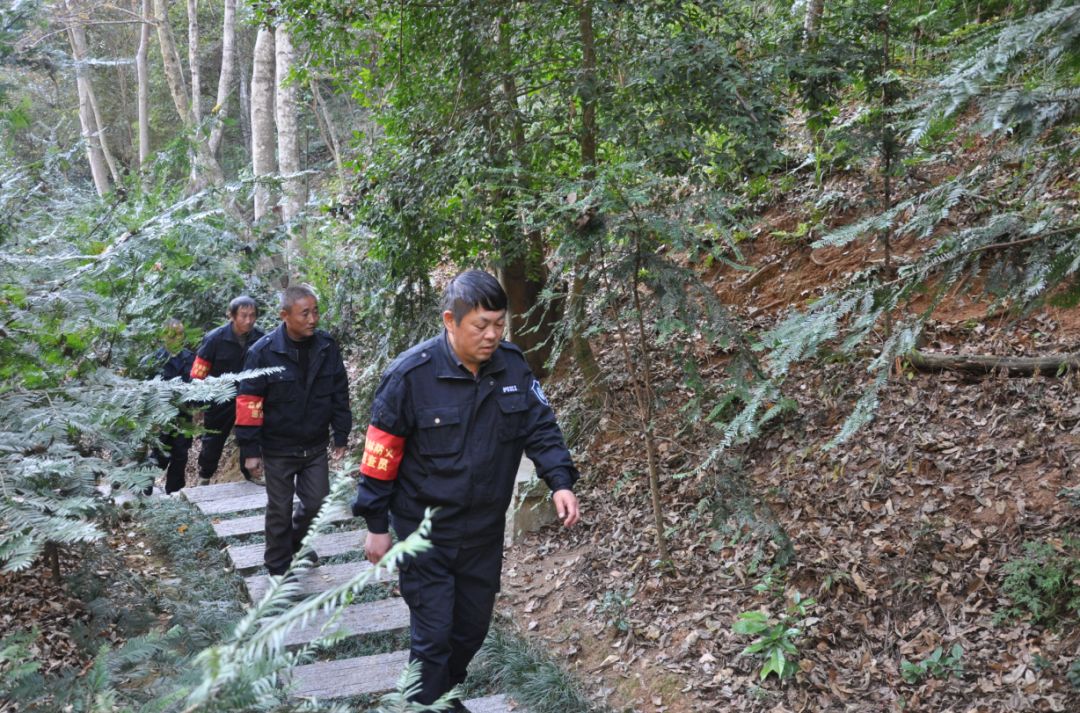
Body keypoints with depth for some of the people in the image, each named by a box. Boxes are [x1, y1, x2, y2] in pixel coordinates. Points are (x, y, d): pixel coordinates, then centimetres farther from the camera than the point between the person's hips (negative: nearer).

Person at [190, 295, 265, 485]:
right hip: (219, 401, -2)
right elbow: (198, 374, -13)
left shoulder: (260, 338, -13)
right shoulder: (215, 338, -19)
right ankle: (204, 477, 32)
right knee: (212, 441, 12)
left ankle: (249, 472, 32)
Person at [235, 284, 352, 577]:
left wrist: (341, 437, 5)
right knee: (280, 509, 9)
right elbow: (248, 404, -13)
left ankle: (298, 542, 42)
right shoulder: (264, 352, -16)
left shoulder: (327, 347, -5)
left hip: (316, 446, 3)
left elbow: (340, 395, 4)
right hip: (278, 449, -3)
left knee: (316, 502, 13)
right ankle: (279, 567, 28)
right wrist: (250, 450, -13)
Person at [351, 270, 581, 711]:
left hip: (485, 530, 5)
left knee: (473, 626, 19)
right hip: (425, 533, -5)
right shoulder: (412, 374, -19)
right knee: (433, 633, 0)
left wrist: (560, 481, -14)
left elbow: (541, 427, 2)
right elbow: (381, 452, -12)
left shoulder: (512, 366, -6)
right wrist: (377, 525, -7)